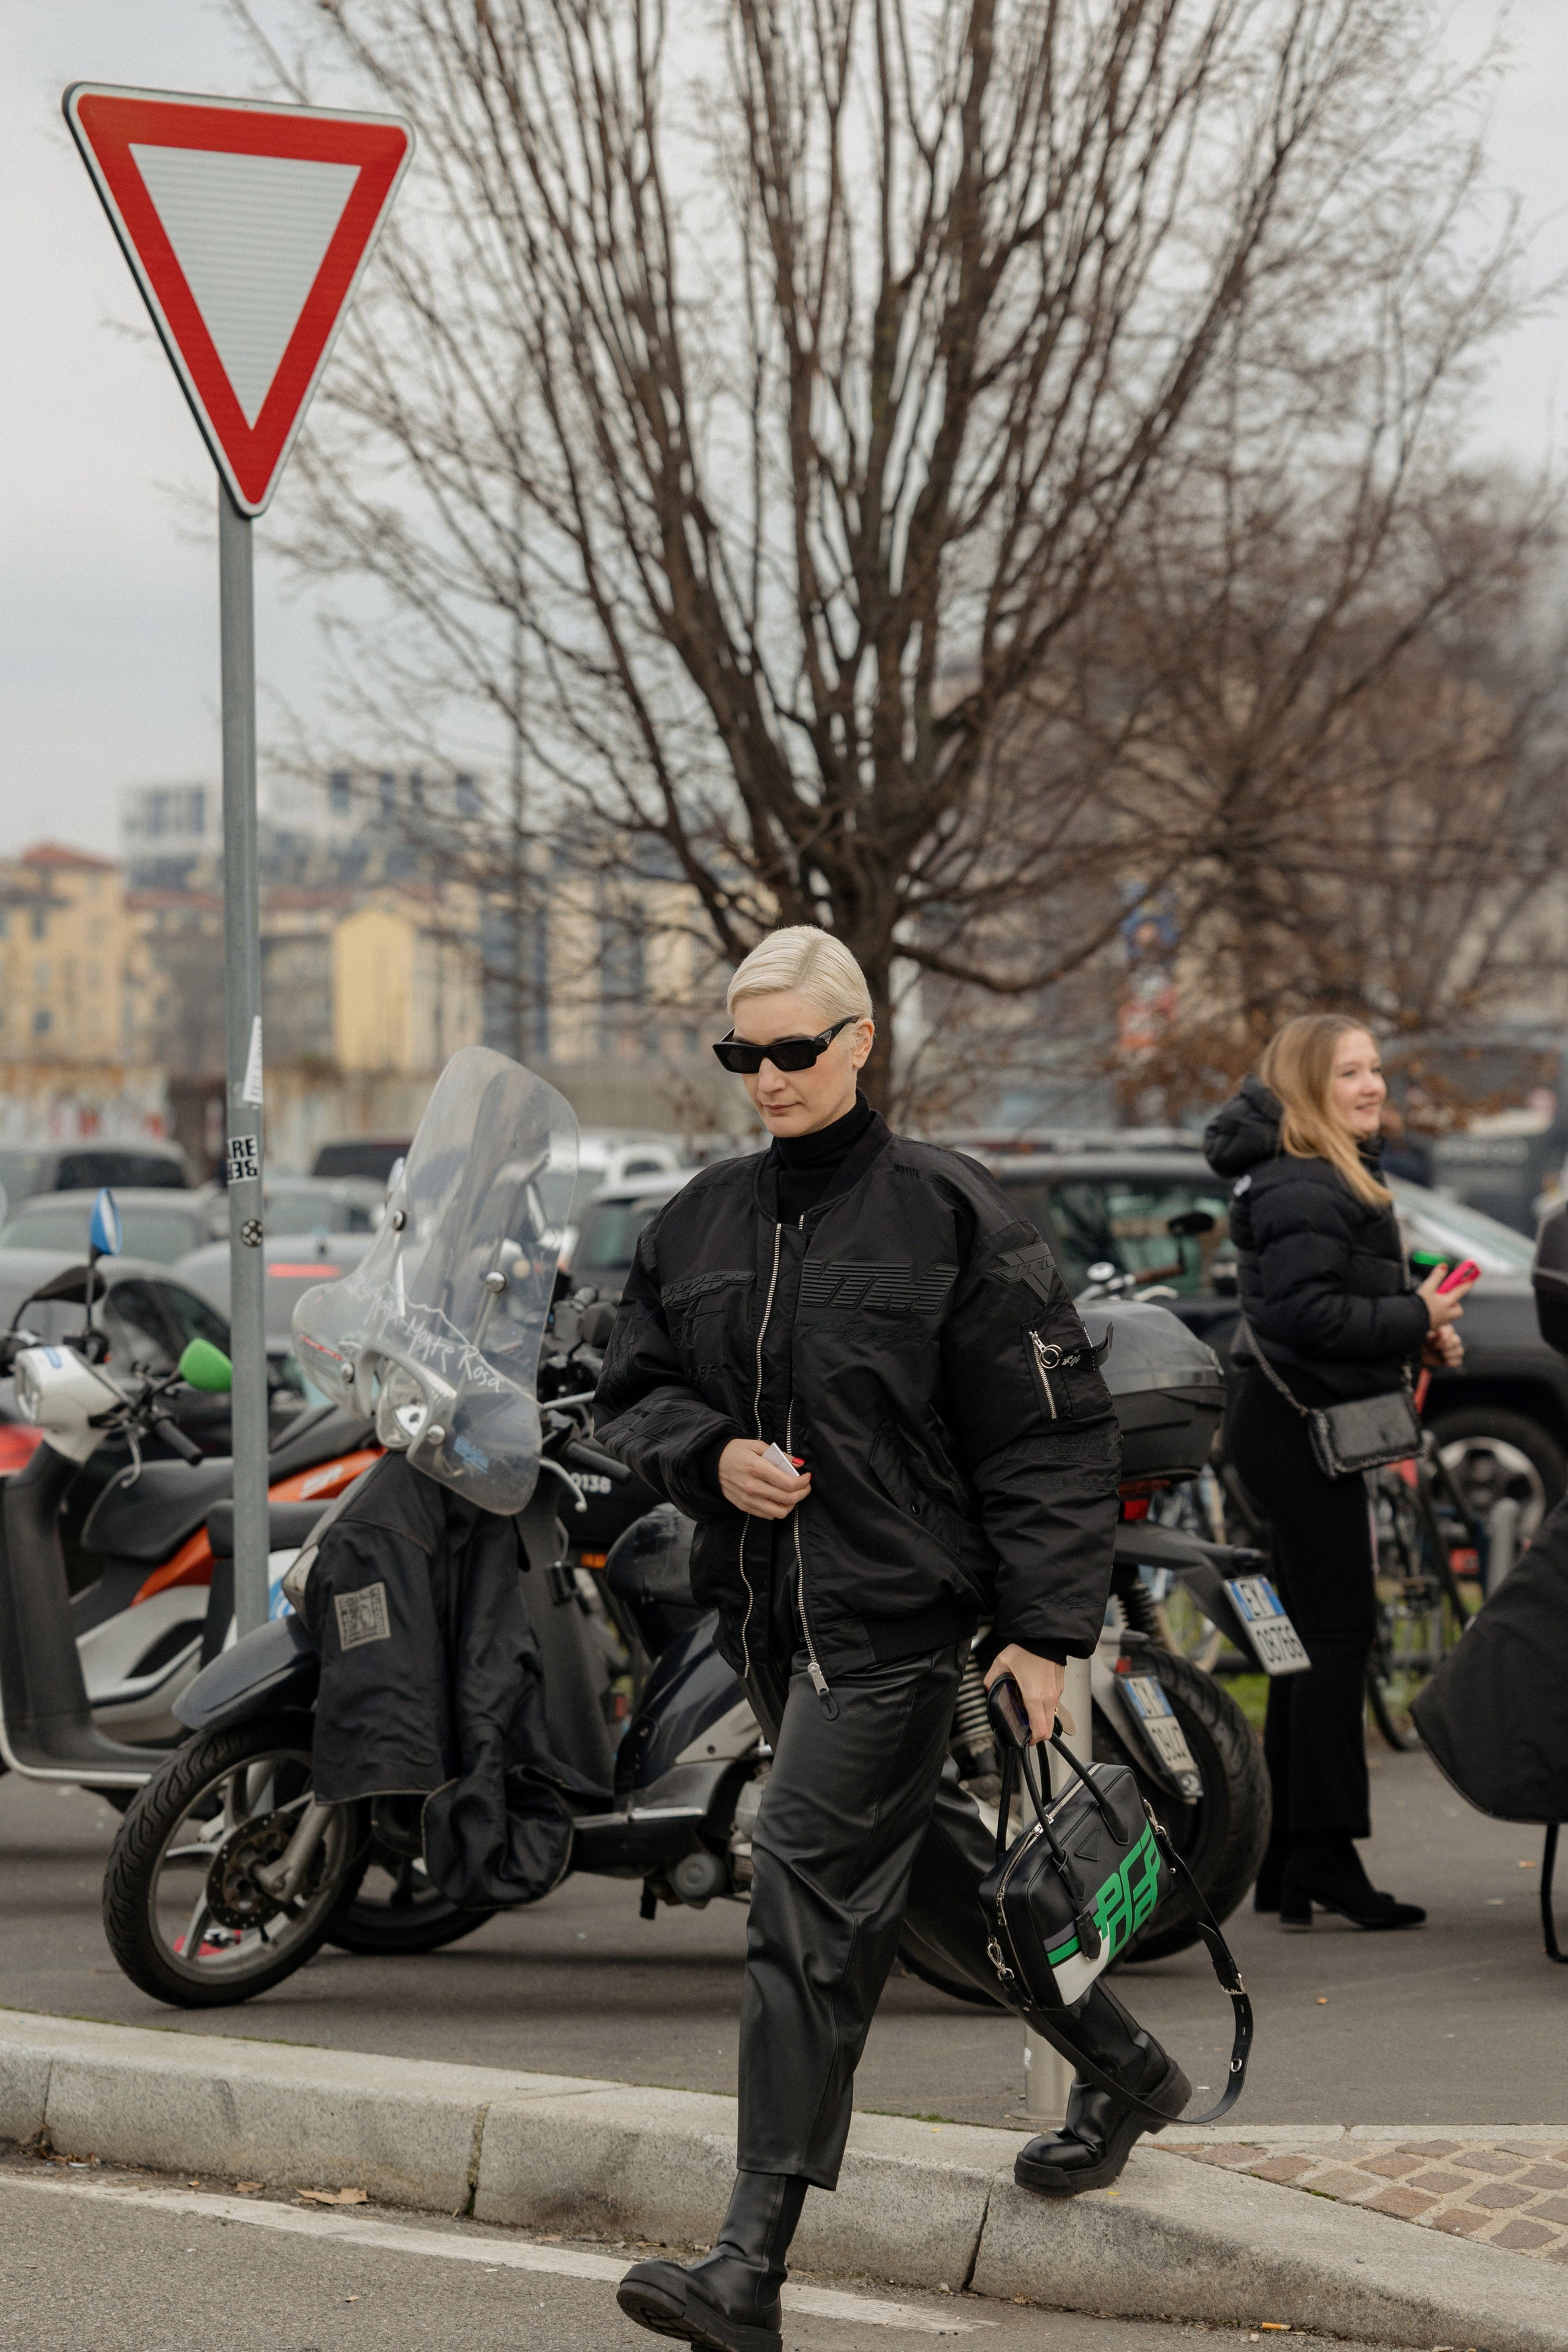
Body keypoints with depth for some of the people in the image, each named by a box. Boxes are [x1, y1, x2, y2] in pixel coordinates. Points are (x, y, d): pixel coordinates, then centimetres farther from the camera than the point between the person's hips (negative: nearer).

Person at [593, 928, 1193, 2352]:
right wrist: (710, 1455, -6)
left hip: (897, 1610, -7)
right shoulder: (699, 1222, 9)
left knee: (808, 1900, -13)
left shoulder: (950, 1216, -8)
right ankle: (1125, 2065, 42)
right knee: (925, 1872, 18)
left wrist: (1045, 1631, -12)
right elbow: (632, 1393, 17)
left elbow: (1051, 1435, -7)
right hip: (764, 1610, 7)